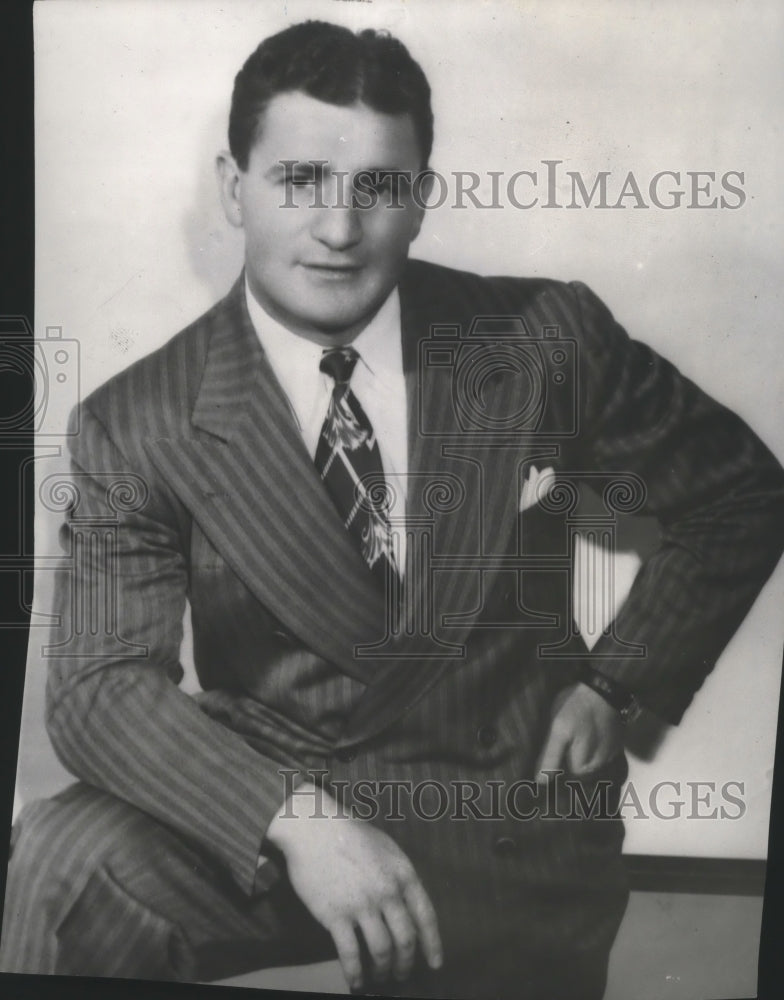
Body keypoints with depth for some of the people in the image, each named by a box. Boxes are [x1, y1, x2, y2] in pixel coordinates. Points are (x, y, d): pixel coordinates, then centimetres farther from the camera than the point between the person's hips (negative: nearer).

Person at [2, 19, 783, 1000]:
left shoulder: (547, 341, -6)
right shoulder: (138, 424, -6)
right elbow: (101, 687, -13)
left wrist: (615, 681, -1)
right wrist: (292, 816, -29)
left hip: (504, 820, 1)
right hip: (261, 802, 0)